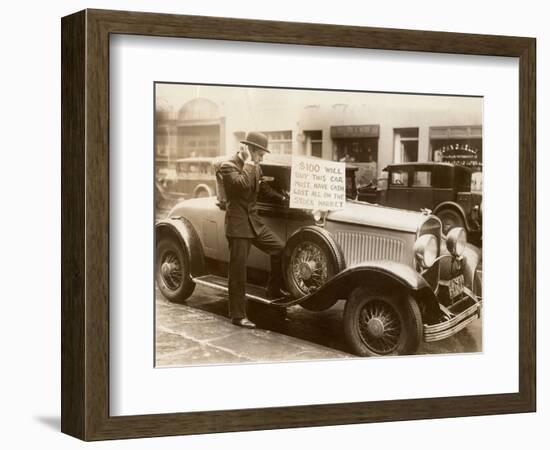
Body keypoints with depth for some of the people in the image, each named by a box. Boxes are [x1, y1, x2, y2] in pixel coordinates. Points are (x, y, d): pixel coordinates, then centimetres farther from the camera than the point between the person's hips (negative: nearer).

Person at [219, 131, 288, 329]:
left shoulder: (255, 167, 10)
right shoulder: (228, 166, -14)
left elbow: (262, 187, 28)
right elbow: (243, 184, -33)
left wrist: (282, 197, 19)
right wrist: (249, 163, -22)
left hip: (254, 221, 8)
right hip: (237, 224, -7)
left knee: (280, 248, 0)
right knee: (238, 271, -3)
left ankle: (273, 290, 18)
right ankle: (238, 316, 4)